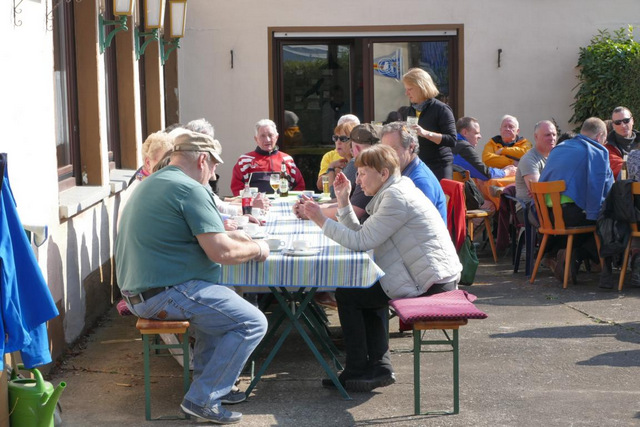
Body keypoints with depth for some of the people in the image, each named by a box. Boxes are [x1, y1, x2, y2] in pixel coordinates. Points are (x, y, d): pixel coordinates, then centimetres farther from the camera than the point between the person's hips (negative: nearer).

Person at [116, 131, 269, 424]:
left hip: (137, 294, 11)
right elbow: (221, 252, -19)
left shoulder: (150, 183, 17)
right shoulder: (190, 189, -15)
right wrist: (257, 249, -1)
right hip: (166, 295, -11)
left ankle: (206, 379, 32)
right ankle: (203, 399, -4)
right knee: (252, 322, -8)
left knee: (221, 305, 30)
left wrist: (231, 236, 17)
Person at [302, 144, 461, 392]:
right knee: (364, 291, 24)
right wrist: (343, 201, 8)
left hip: (431, 285, -11)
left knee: (347, 294, -3)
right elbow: (362, 237, 13)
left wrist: (322, 221, -14)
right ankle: (378, 366, 17)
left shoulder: (397, 197, -16)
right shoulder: (394, 193, 17)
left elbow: (361, 241, -20)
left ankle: (357, 370, 6)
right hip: (435, 279, 11)